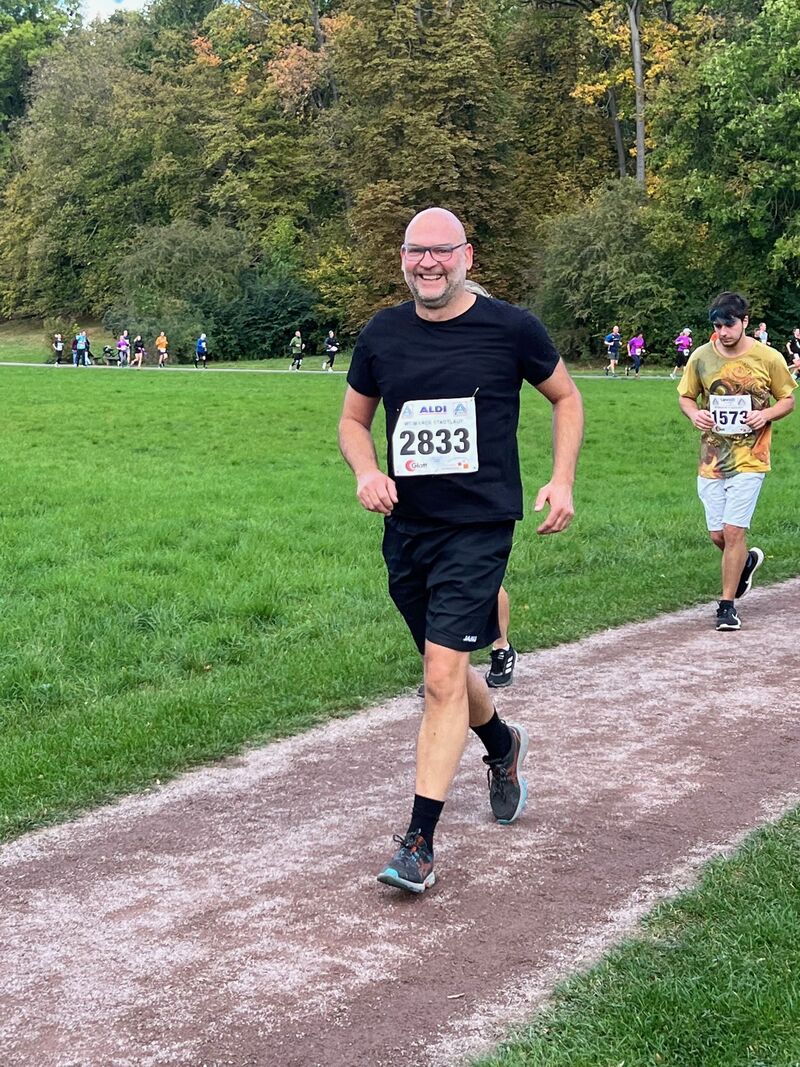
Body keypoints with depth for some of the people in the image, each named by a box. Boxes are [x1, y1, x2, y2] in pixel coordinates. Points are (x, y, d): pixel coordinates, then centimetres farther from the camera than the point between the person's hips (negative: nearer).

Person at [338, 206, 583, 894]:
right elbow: (354, 419, 16)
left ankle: (419, 842, -6)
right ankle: (504, 746, 50)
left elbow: (566, 398, 10)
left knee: (443, 675, -13)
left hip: (478, 526, -5)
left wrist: (562, 481, 0)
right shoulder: (382, 336, 3)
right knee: (445, 668, 18)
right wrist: (367, 471, -5)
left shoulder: (510, 328, -5)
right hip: (407, 527, 5)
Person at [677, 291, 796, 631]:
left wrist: (766, 414, -16)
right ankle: (746, 561, 42)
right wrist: (694, 413, -11)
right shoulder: (701, 357, -1)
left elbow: (788, 400, 5)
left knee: (733, 531, -8)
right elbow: (686, 396, 12)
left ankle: (727, 605, 6)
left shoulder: (769, 359, -7)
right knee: (717, 535, 8)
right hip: (711, 459, 3)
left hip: (749, 460, -3)